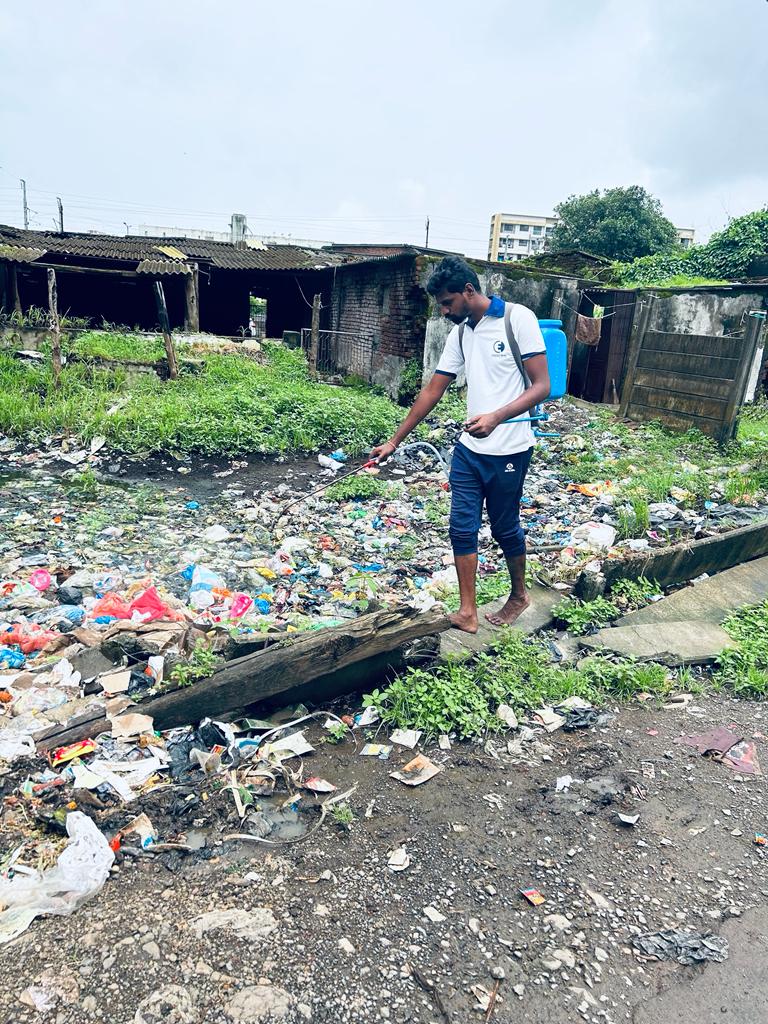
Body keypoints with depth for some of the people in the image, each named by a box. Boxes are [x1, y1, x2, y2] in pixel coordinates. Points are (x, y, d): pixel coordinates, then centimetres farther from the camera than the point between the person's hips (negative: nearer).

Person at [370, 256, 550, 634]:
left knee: (505, 528, 9)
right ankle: (467, 613, 14)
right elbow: (432, 391, 12)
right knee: (461, 527, 4)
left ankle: (519, 595, 34)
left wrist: (496, 417, -29)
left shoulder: (518, 319, -10)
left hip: (508, 451, -6)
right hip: (469, 448, 6)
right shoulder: (460, 333, 9)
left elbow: (541, 386, -14)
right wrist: (395, 440, 12)